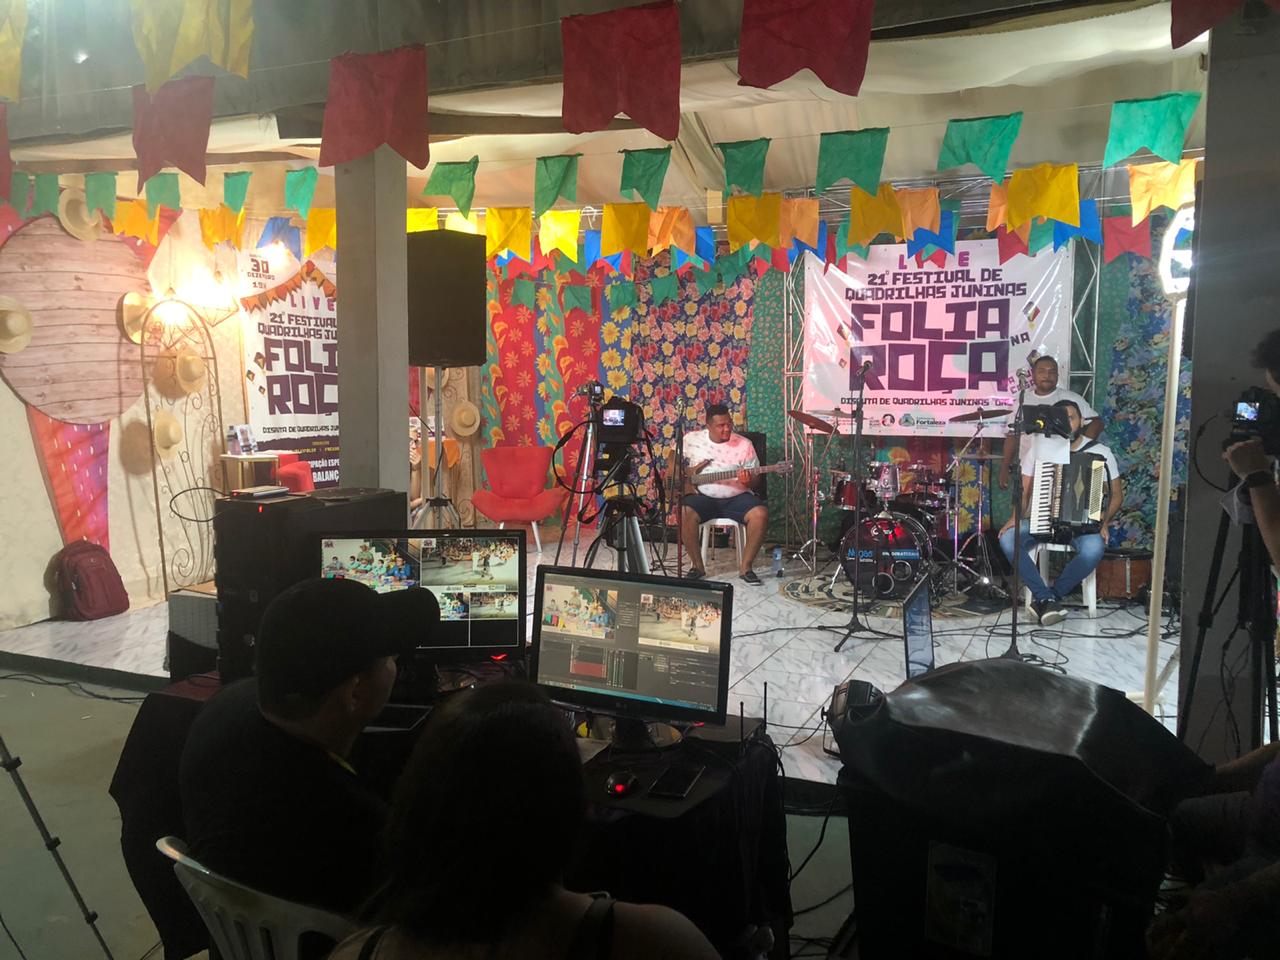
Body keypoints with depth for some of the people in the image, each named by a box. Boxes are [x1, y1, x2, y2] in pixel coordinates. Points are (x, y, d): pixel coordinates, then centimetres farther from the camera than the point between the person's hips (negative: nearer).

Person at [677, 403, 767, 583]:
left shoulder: (744, 444, -1)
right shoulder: (692, 439, 2)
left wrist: (747, 481, -22)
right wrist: (686, 472, -4)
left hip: (736, 497, 0)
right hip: (703, 496, 0)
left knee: (760, 514, -28)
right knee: (684, 513, -31)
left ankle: (745, 567, -10)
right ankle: (697, 566, -11)